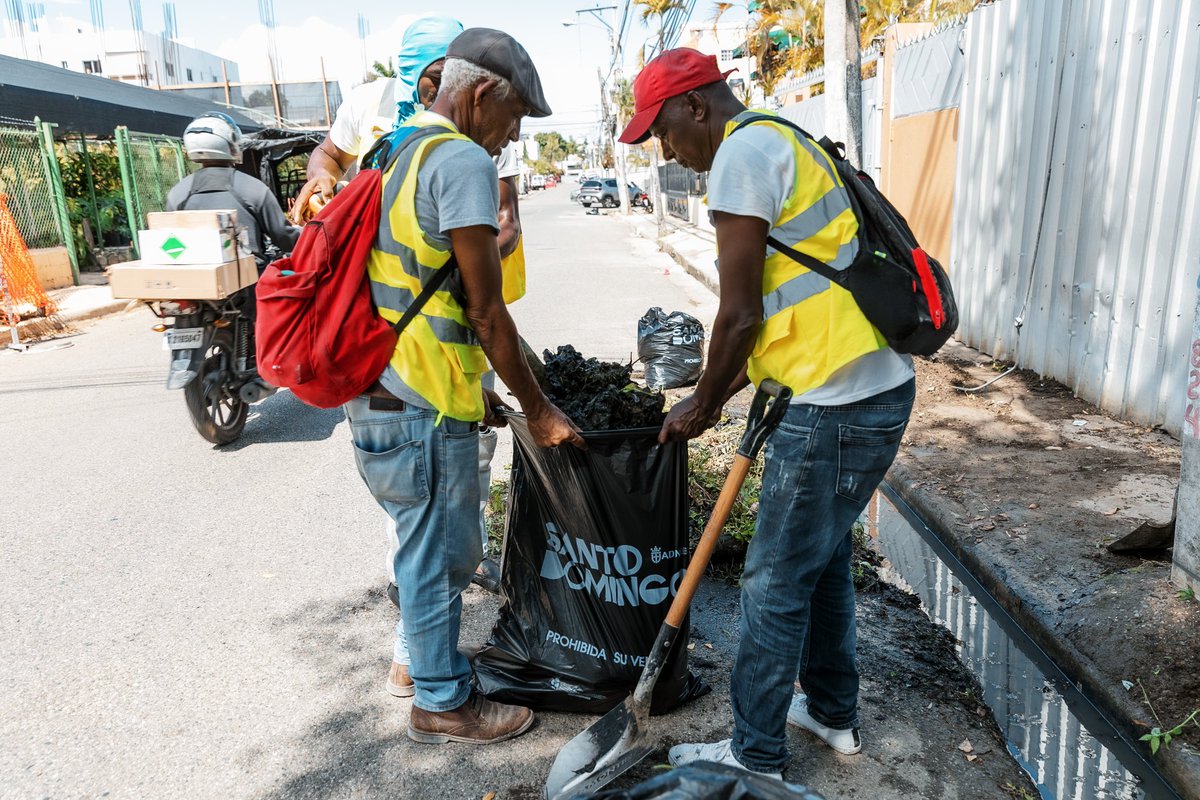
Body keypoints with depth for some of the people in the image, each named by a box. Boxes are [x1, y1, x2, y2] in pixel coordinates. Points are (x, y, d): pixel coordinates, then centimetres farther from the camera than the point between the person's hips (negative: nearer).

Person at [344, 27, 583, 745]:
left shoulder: (398, 154, 17)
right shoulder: (464, 160, -14)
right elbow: (485, 310, -16)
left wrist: (474, 386, 24)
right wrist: (539, 409, -6)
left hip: (378, 392, 10)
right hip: (423, 408, -10)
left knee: (430, 544, 23)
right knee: (441, 551, 6)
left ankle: (427, 658, 41)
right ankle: (442, 704, 25)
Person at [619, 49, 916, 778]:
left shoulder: (743, 151, -11)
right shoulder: (783, 143, 19)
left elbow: (742, 315, -16)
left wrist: (701, 407, -1)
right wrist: (718, 395, 20)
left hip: (838, 405, -10)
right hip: (879, 388, 10)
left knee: (775, 585, 4)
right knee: (824, 559, 22)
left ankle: (757, 755, 22)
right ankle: (834, 714, 39)